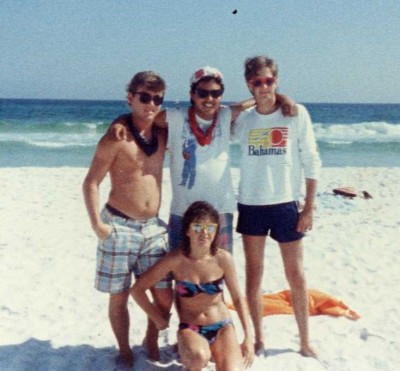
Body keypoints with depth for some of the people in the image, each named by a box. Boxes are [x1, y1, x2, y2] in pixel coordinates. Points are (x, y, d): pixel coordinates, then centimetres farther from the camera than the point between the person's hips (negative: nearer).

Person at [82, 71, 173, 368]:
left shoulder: (162, 135, 7)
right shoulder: (116, 139, -9)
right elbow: (91, 182, -9)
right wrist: (96, 223, -16)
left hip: (154, 228, 5)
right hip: (119, 227, -5)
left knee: (164, 297, 6)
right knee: (119, 296, 6)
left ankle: (152, 343, 30)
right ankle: (124, 350, 27)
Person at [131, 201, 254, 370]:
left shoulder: (223, 258, -11)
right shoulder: (176, 260, -15)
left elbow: (238, 298, 1)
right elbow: (137, 289, -6)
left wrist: (248, 338, -2)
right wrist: (157, 319, -2)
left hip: (222, 327, 1)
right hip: (190, 329, -1)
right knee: (199, 357, -35)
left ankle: (217, 353, 10)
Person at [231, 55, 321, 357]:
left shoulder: (296, 114, -4)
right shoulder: (242, 119, 2)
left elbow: (312, 162, -3)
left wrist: (309, 207, -5)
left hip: (286, 204, -2)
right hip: (251, 205, 2)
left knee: (296, 275, 7)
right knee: (253, 274, 10)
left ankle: (305, 342, 23)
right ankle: (258, 339, 25)